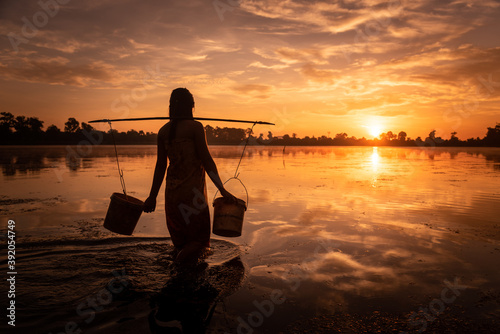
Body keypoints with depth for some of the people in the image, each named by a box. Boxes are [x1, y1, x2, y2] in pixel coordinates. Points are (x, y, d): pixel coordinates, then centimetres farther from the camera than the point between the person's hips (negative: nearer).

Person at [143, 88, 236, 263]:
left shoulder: (163, 131, 6)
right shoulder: (195, 127, -8)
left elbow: (160, 166, 8)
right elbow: (206, 160, -11)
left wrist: (152, 196, 16)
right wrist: (222, 190, -8)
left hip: (172, 191, 5)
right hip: (193, 190, -5)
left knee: (180, 238, 19)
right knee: (199, 239, 7)